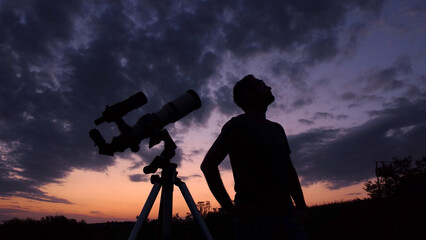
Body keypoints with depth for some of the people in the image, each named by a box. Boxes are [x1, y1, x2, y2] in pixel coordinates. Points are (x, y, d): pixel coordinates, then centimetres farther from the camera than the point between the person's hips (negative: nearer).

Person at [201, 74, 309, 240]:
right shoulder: (237, 124, -3)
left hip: (288, 215, 6)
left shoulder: (277, 129, 18)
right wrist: (231, 209, -13)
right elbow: (208, 165, -11)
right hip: (254, 218, -6)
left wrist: (302, 208, 9)